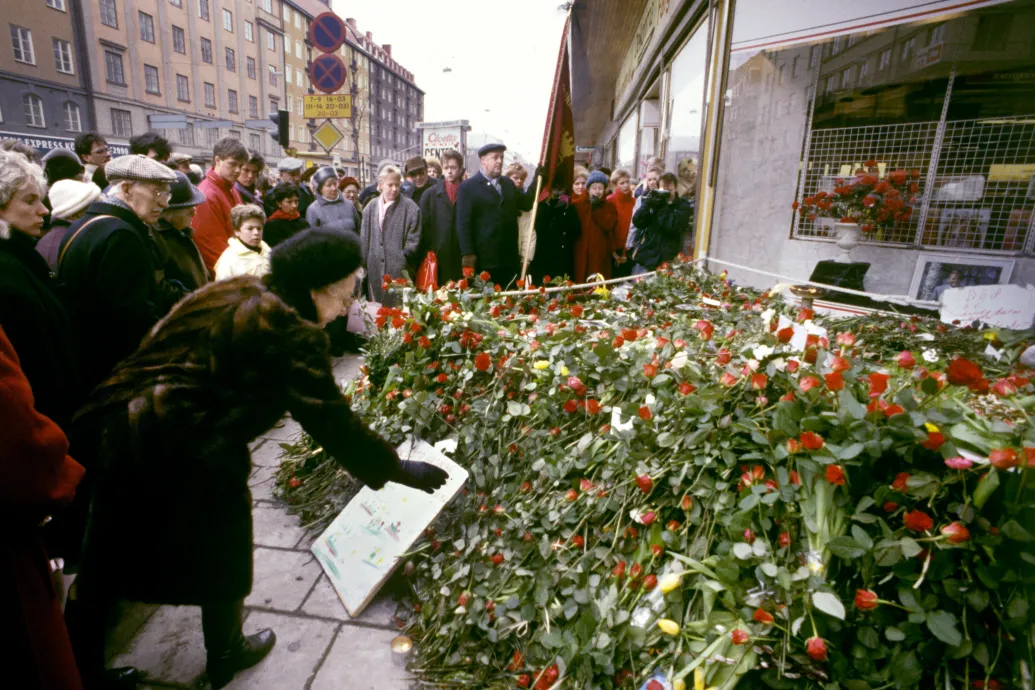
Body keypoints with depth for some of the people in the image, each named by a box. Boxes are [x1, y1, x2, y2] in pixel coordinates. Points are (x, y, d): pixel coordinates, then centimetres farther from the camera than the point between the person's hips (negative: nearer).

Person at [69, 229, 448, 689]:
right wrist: (399, 469, -10)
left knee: (114, 552, 24)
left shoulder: (233, 295, 9)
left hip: (129, 425, 8)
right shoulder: (291, 333, -18)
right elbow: (332, 421, -19)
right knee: (221, 555, 17)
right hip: (191, 453, -8)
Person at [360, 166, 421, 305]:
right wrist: (364, 261, 8)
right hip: (375, 269, 4)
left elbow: (413, 240, -4)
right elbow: (364, 237, 12)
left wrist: (402, 259, -7)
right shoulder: (372, 206, 9)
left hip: (399, 270, -4)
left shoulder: (410, 207, -3)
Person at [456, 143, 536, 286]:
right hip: (483, 259, -5)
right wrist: (468, 254, -15)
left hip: (509, 258, 6)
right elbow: (463, 223, -9)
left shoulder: (508, 183, 16)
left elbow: (525, 204, 15)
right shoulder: (468, 187, -3)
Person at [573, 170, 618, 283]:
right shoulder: (577, 205, 8)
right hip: (581, 254, -1)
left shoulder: (610, 207, 14)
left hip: (600, 254, 1)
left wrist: (596, 209, -6)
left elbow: (609, 224, -6)